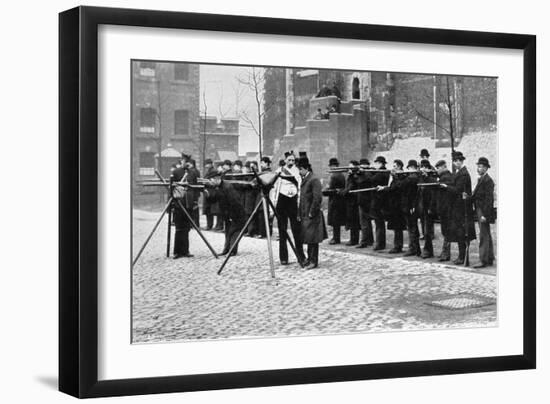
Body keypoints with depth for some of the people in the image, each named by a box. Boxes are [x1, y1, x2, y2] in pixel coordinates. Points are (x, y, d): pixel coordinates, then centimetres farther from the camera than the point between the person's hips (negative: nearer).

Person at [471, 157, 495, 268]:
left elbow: (488, 199, -19)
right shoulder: (481, 179, 15)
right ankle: (490, 259, 21)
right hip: (480, 211, 10)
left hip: (484, 211, -10)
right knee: (486, 235, 14)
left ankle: (483, 260, -8)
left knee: (484, 236, -9)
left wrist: (484, 214, -22)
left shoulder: (488, 180, -15)